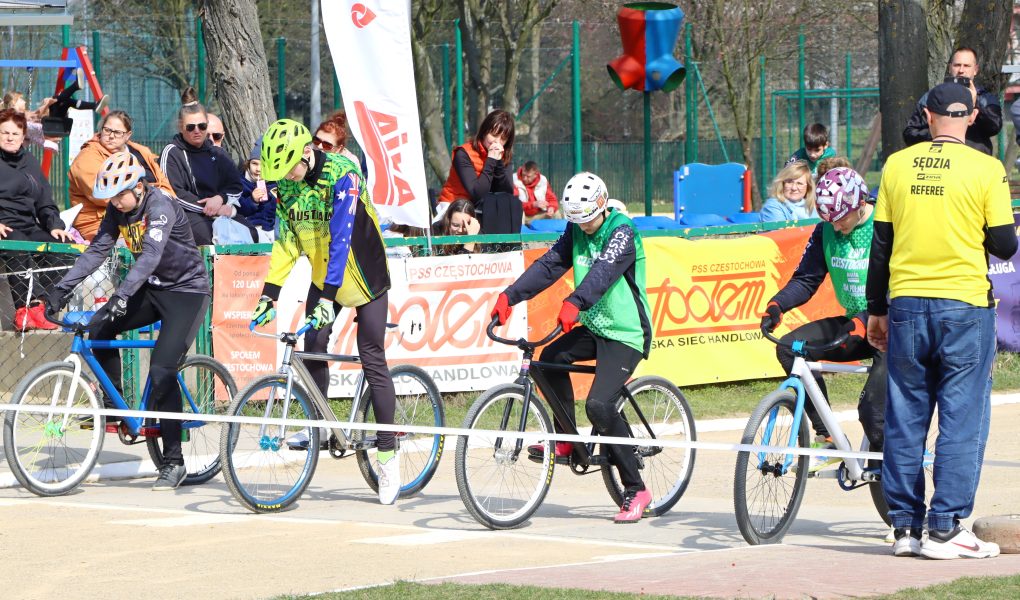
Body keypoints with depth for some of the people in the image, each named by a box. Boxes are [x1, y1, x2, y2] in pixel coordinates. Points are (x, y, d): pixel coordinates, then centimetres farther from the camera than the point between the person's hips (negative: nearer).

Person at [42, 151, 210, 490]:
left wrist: (122, 295, -49)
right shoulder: (118, 211, -1)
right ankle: (113, 404, 4)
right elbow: (97, 250, -3)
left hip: (186, 291, -7)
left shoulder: (160, 205, -24)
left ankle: (174, 462, -10)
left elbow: (150, 255, -37)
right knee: (98, 328, -13)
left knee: (162, 372, -17)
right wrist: (61, 288, -13)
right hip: (152, 289, 7)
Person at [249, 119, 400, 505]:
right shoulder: (285, 184, -7)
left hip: (363, 275, -5)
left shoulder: (341, 176, -27)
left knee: (372, 361, -6)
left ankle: (387, 456, -1)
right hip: (322, 275, 6)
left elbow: (341, 239, -34)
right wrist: (268, 296, -14)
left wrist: (328, 298, -40)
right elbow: (286, 243, -4)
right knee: (313, 345, -12)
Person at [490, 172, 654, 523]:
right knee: (549, 361, -17)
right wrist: (510, 296, -15)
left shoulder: (622, 232, -15)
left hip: (625, 334, -8)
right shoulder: (577, 231, 7)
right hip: (593, 327, 8)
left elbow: (603, 271, -32)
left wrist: (574, 303, -49)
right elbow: (549, 265, -1)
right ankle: (567, 440, 4)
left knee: (599, 405, -22)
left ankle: (636, 490, -13)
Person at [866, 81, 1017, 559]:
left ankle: (906, 526, 11)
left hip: (907, 305, 3)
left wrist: (876, 310, 15)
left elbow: (880, 243, 7)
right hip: (965, 306, -3)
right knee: (962, 418, 1)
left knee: (904, 418, 9)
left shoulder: (897, 165, 3)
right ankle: (945, 528, -3)